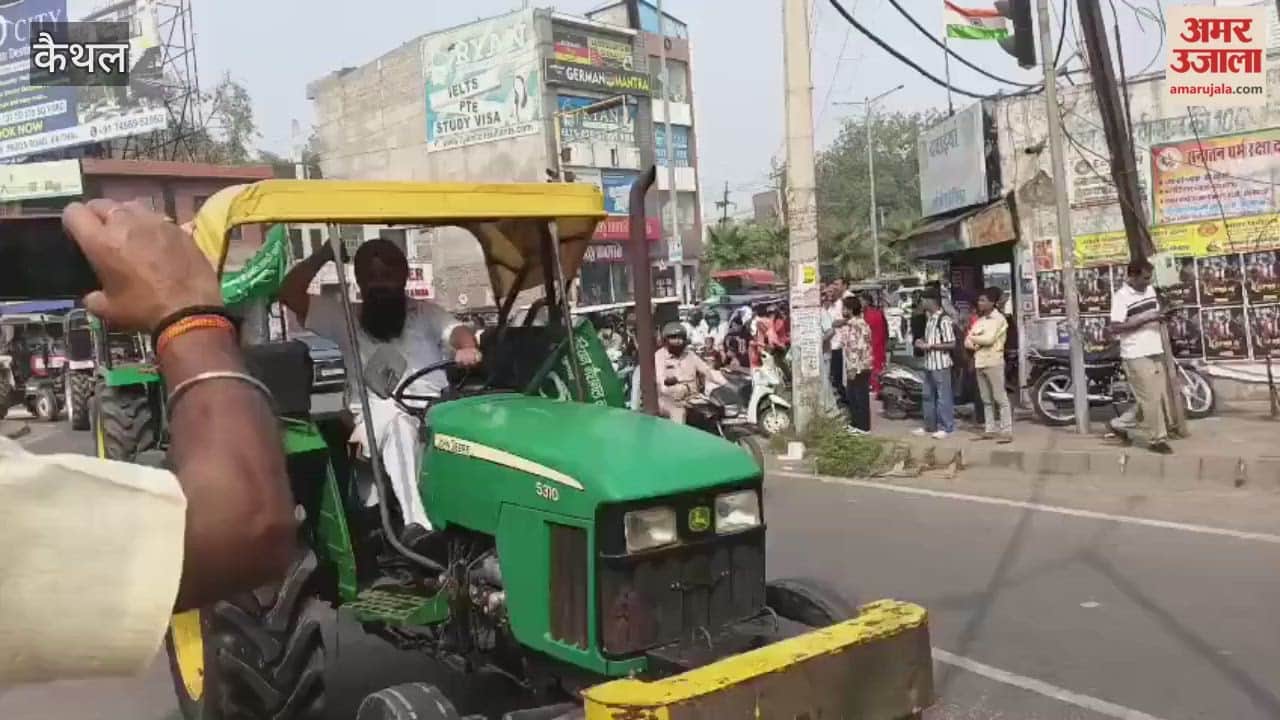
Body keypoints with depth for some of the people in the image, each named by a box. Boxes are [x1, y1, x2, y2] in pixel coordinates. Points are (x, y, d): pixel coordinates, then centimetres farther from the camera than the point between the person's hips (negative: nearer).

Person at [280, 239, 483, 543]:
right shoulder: (344, 317, 21)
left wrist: (467, 348, -25)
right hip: (376, 417, -1)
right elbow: (289, 294, 16)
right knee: (397, 419, -38)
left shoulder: (426, 312, 20)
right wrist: (324, 255, 11)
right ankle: (414, 522, -49)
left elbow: (457, 331, -1)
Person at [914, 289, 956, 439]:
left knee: (943, 396, 0)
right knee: (928, 396, 14)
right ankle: (930, 426, 23)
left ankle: (946, 427, 8)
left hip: (941, 364, -9)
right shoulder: (929, 318, 11)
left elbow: (951, 344, -17)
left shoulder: (944, 320, -16)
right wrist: (922, 342, 5)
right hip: (929, 363, 9)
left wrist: (930, 346, -17)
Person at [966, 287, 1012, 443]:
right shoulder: (979, 320, 17)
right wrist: (974, 344, -10)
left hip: (994, 362, -8)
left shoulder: (998, 319, -5)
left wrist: (973, 338, -3)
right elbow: (967, 342, 12)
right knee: (986, 400, 10)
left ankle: (1006, 431, -7)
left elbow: (989, 339, -18)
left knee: (1000, 398, -7)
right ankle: (990, 430, 15)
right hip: (979, 363, 8)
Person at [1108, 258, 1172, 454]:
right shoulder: (1121, 296, -13)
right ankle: (1157, 439, 9)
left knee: (1158, 396, 12)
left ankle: (1120, 424, 24)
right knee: (1151, 398, -4)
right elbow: (1115, 328, -20)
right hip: (1136, 355, -8)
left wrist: (1160, 317, 2)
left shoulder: (1150, 290, 11)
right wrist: (1145, 318, -23)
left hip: (1154, 352, 8)